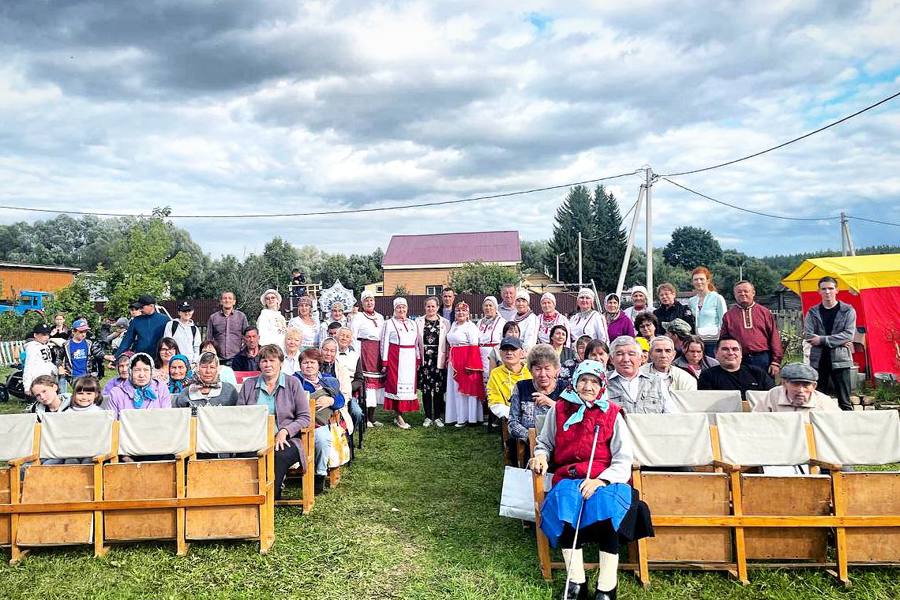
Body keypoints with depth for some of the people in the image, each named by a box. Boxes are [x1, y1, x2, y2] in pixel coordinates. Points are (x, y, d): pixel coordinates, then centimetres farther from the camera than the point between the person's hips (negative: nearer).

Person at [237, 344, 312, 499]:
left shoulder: (293, 383, 9)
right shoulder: (248, 385, 17)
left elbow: (305, 417, 5)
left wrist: (285, 431, -11)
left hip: (285, 440, -1)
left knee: (280, 456, -35)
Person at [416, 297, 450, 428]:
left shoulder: (445, 322, 5)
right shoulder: (418, 322, 7)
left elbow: (448, 342, 3)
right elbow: (415, 341, 6)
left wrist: (448, 359, -4)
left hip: (439, 360, 0)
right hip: (424, 360, 1)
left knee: (438, 390, 2)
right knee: (425, 389, 3)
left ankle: (438, 417, 13)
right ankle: (428, 417, 14)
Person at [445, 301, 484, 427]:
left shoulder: (470, 327, -10)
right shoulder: (454, 325, 13)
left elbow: (474, 347, -16)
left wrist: (470, 364, -21)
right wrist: (449, 359, 13)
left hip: (467, 360, -8)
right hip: (454, 361, 8)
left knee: (466, 388, -1)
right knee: (455, 388, 11)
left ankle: (466, 418, 7)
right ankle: (457, 416, 19)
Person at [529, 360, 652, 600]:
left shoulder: (612, 415, 5)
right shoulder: (559, 410, 9)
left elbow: (623, 461, 1)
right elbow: (545, 443, 23)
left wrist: (600, 481, -16)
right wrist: (541, 455, -1)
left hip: (605, 479, -1)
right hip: (568, 479, 1)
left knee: (607, 506, -32)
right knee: (563, 503, -31)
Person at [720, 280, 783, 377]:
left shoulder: (765, 312, 8)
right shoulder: (729, 315, 8)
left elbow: (774, 338, 4)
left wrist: (776, 361, -2)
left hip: (763, 359, 0)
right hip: (739, 361, 0)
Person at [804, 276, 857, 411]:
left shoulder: (848, 311, 3)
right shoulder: (812, 312, 7)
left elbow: (849, 334, -9)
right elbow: (807, 335, -6)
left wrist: (822, 339, -13)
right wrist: (839, 341, -11)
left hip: (840, 360, -2)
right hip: (818, 361, 2)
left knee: (844, 402, 1)